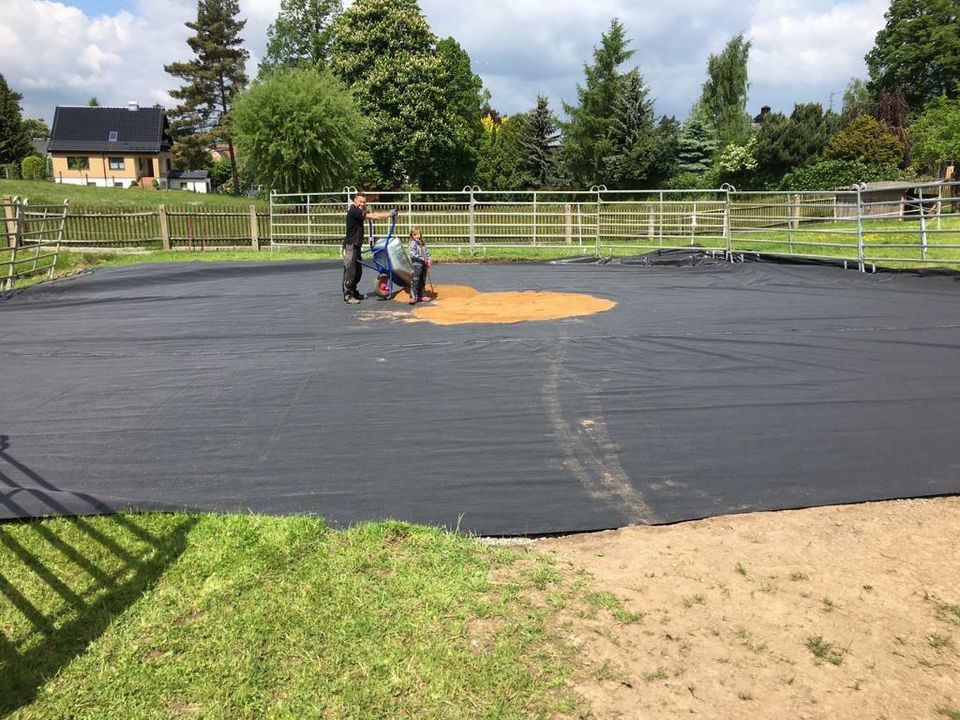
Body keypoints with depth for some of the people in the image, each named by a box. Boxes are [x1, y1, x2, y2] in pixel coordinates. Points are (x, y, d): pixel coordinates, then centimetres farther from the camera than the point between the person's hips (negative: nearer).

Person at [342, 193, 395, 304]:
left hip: (356, 246, 10)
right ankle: (347, 296, -4)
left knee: (358, 271, 15)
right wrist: (389, 214, -14)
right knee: (350, 271, -7)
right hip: (350, 246, -10)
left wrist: (389, 212, 2)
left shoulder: (360, 212, 17)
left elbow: (372, 214, 10)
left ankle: (353, 292, 27)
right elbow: (373, 216, -20)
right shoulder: (353, 211, -16)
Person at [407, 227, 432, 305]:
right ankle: (413, 297, -15)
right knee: (415, 281, -12)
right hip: (416, 265, -8)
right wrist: (422, 259, -21)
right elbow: (413, 254, -19)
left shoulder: (423, 243, 14)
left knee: (422, 281, 14)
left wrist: (429, 259, 2)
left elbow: (427, 252, 19)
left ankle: (420, 296, 24)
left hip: (424, 265, 8)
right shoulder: (413, 244, -9)